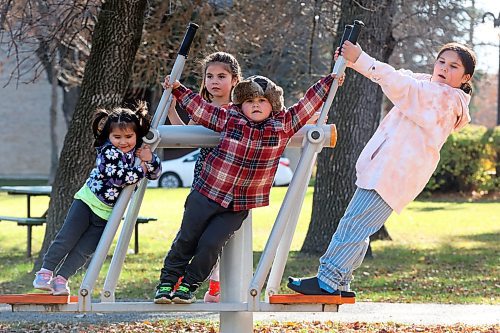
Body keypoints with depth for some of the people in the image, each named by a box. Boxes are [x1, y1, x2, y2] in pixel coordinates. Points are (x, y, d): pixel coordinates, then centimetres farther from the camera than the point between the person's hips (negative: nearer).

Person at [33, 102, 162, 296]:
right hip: (87, 202, -4)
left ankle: (61, 279, 5)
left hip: (107, 214, 4)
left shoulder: (138, 152, 0)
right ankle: (45, 272, 7)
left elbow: (155, 173, 7)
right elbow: (119, 177, -29)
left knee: (84, 250, -1)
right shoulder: (108, 152, -19)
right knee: (66, 239, -5)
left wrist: (150, 159, -15)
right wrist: (141, 170, -19)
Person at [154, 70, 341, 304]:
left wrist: (331, 81, 6)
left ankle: (189, 285, 8)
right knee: (186, 239, 4)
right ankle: (167, 281, 20)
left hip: (239, 206, 0)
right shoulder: (229, 119, -2)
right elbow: (199, 108, 9)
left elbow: (308, 103, 5)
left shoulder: (282, 126, 0)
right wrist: (178, 90, 7)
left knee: (210, 244, -9)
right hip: (207, 194, 0)